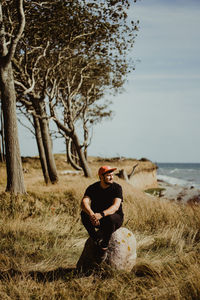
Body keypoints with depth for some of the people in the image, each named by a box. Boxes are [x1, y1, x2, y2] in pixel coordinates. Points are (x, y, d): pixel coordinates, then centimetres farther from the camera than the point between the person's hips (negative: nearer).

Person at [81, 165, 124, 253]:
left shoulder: (117, 188, -13)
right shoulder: (92, 188, -7)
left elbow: (116, 206, -28)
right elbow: (84, 203, -23)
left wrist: (101, 214, -47)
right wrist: (91, 214, -46)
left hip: (115, 217, -2)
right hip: (97, 220, 2)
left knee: (110, 218, -37)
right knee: (84, 214, -25)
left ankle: (104, 244, -14)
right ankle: (95, 239, -16)